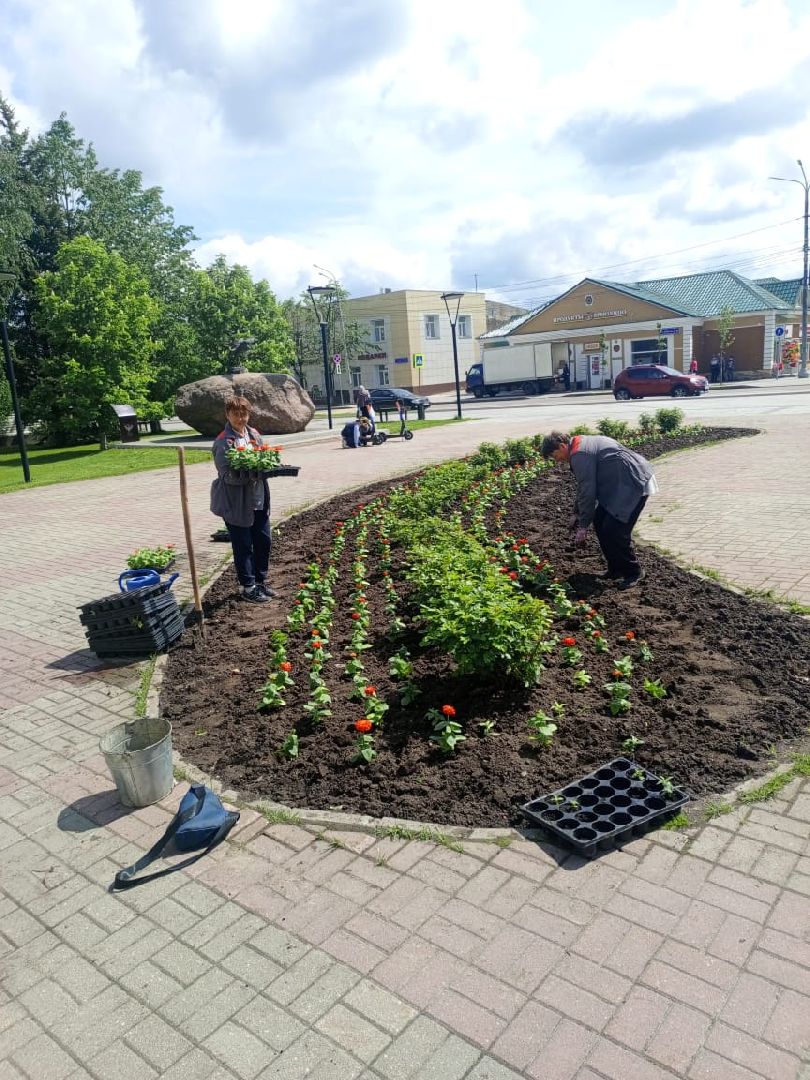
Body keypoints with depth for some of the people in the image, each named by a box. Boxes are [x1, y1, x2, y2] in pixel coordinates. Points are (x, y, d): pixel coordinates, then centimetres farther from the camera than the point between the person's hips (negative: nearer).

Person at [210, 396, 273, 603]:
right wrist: (251, 472, -32)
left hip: (258, 498, 7)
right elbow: (227, 475, -19)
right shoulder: (223, 442, -14)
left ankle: (260, 581, 32)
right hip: (236, 502, -6)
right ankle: (248, 587, 19)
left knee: (263, 541, 14)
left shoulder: (254, 435, 6)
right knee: (243, 545, 5)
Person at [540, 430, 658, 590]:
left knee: (614, 531, -12)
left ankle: (633, 573, 6)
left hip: (634, 484, -11)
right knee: (599, 522, 11)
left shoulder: (579, 455, -19)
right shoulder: (582, 444, 15)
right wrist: (578, 514, 26)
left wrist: (584, 526, -10)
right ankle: (616, 569, 20)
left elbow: (587, 491, -18)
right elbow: (585, 486, 23)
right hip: (619, 483, 11)